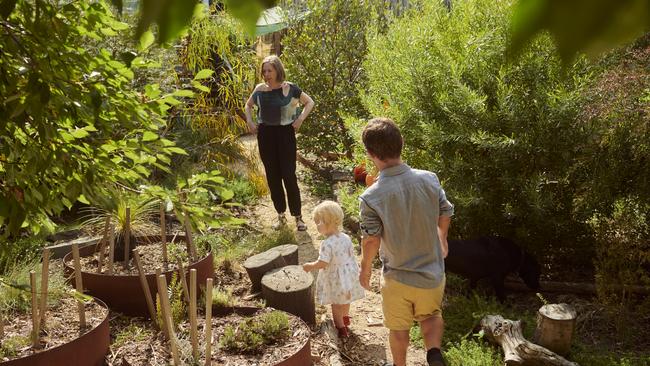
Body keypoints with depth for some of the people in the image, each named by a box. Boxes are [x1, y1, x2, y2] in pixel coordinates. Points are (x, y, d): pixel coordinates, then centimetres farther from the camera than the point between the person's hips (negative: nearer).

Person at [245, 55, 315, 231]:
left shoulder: (290, 88, -7)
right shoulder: (260, 89, 3)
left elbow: (309, 102, 4)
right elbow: (248, 105, 21)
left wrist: (300, 119, -8)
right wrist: (249, 121, 6)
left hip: (285, 133, -4)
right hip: (265, 135, 4)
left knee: (289, 175, -5)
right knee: (272, 176, 8)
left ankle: (298, 216, 6)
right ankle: (281, 215, 21)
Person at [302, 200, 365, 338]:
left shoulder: (327, 244, -29)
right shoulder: (346, 238, -7)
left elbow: (322, 263, -27)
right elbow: (351, 254, 2)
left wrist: (310, 266, -10)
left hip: (336, 279, -7)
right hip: (349, 274, 7)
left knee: (336, 304, 13)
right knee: (345, 299, 28)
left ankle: (341, 328, 23)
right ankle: (345, 318, 50)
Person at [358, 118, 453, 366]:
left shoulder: (371, 197, -24)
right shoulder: (429, 179, -14)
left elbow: (371, 241, -19)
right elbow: (445, 215, 0)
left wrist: (365, 269, 2)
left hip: (398, 278, -2)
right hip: (433, 273, 2)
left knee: (399, 329, 23)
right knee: (431, 316, 29)